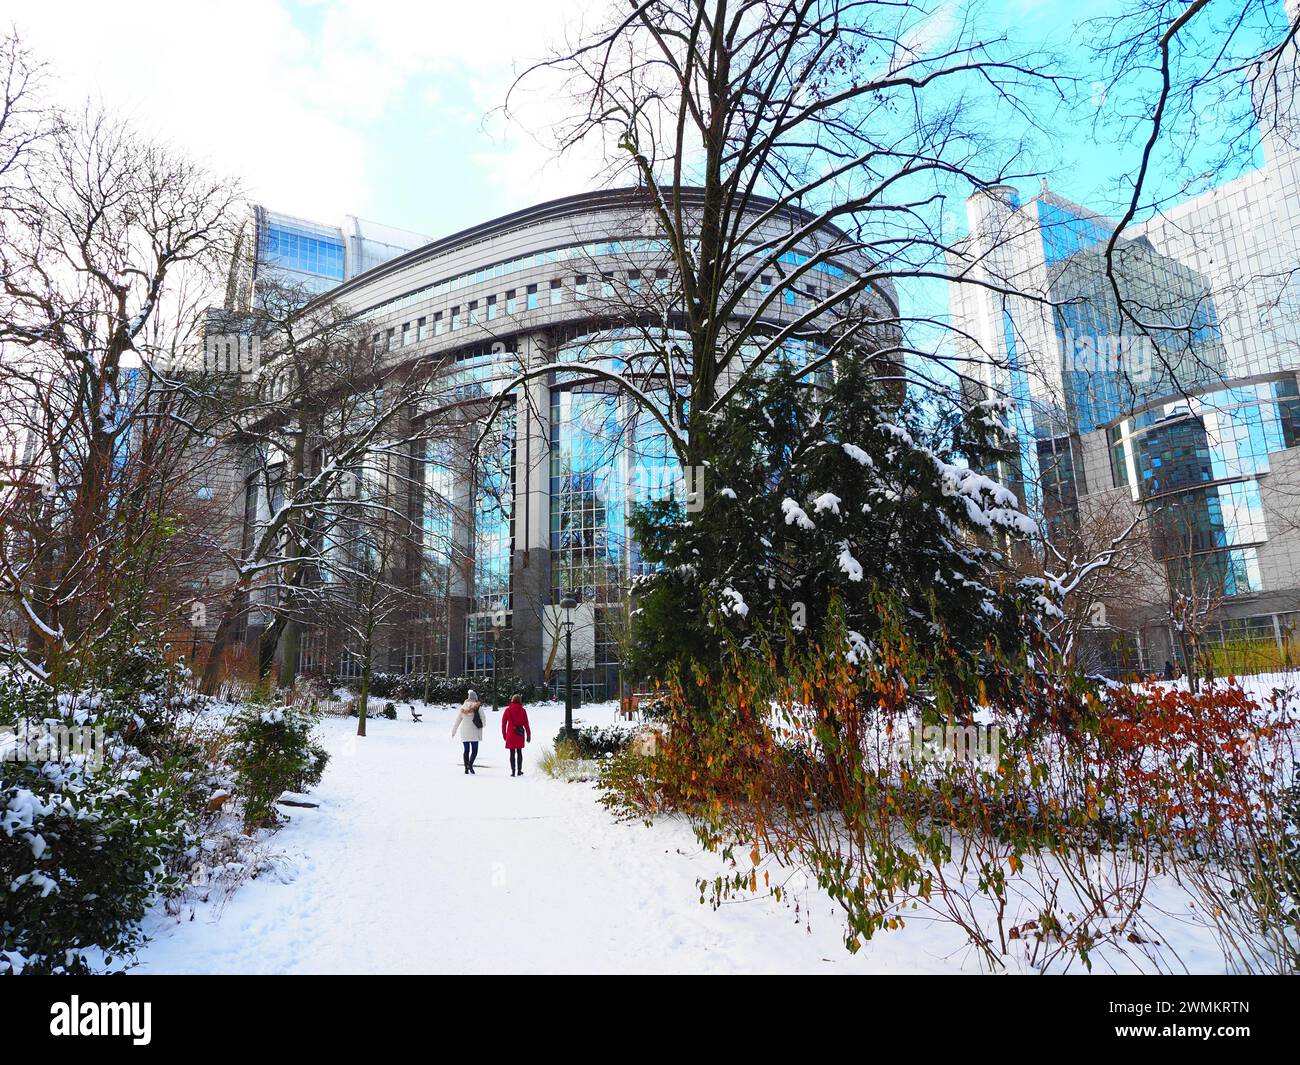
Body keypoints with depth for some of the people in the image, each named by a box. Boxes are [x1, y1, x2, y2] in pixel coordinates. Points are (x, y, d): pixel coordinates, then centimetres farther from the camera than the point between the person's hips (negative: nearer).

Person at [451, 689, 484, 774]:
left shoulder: (463, 707, 5)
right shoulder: (477, 707, -6)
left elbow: (457, 720, 9)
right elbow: (483, 719, -8)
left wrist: (453, 732, 19)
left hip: (464, 733, 3)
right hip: (474, 733, -3)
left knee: (466, 750, 12)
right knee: (474, 750, 2)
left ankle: (466, 767, 9)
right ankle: (470, 764, -19)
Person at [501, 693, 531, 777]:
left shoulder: (508, 710, -2)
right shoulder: (522, 710, -3)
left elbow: (503, 723, 2)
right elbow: (526, 724, -1)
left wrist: (504, 734, 13)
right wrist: (528, 735, 6)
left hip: (510, 734, 0)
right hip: (520, 735, 0)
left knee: (512, 753, 4)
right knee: (519, 752, 13)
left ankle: (513, 771, 0)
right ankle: (519, 771, 15)